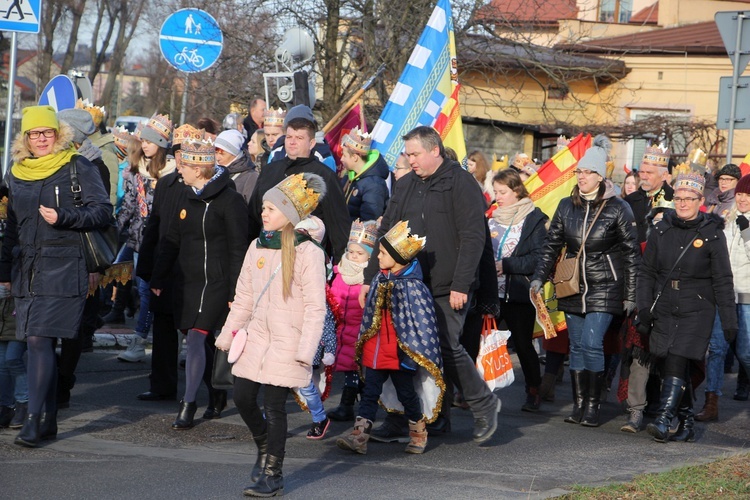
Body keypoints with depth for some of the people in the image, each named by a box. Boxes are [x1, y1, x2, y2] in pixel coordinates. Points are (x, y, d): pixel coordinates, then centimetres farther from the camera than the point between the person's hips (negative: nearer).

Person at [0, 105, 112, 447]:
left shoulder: (77, 167, -1)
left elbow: (102, 211, -5)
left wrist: (63, 217, -18)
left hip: (63, 268, -6)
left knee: (39, 340, -15)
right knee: (39, 344, 6)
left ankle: (34, 419, -17)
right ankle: (48, 421, 14)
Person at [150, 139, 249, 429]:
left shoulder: (229, 200, -10)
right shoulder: (189, 199, 13)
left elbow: (238, 249, -11)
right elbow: (172, 241, 18)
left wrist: (235, 292, -14)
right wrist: (158, 278, 14)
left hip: (215, 282, -7)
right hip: (188, 281, 7)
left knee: (196, 338, -13)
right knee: (196, 341, 11)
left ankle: (188, 405, -9)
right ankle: (215, 392, 29)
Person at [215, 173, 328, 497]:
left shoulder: (308, 253, -12)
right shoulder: (258, 246, 7)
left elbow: (315, 307, -12)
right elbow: (243, 297, 16)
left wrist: (305, 350, -17)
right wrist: (228, 334, 15)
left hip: (287, 342, -6)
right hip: (256, 336, 6)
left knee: (274, 406, -3)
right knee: (242, 397, 4)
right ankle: (265, 449, 31)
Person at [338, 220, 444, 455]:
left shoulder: (413, 286, -15)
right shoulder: (380, 280, 7)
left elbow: (422, 323, -13)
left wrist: (412, 353, -14)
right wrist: (363, 344, 20)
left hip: (400, 355, -6)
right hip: (375, 352, 6)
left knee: (406, 394, 9)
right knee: (370, 393, 1)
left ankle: (418, 433, 27)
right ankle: (359, 436, -2)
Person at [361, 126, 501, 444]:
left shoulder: (461, 184, -5)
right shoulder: (406, 186, 15)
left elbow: (472, 237, -11)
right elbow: (386, 234, 19)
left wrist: (460, 285, -17)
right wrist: (370, 278, 13)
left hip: (448, 289, -6)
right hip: (412, 286, 6)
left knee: (446, 348, -11)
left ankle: (484, 404, 9)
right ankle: (436, 417, 12)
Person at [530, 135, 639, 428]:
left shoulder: (617, 209, -5)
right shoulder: (567, 206, 6)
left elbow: (631, 253, -2)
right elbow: (552, 244, 11)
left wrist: (630, 294, -3)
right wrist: (539, 278, 1)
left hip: (604, 288, -4)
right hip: (572, 287, 4)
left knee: (592, 343, -13)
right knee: (577, 345, 6)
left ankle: (592, 406, -4)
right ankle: (578, 405, 12)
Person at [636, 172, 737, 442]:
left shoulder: (712, 234, -3)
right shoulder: (661, 230, 6)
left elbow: (722, 281, -1)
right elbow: (647, 272, 11)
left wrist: (729, 321, -2)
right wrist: (644, 306, 0)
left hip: (696, 310, -4)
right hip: (664, 308, 4)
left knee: (677, 363, -16)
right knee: (670, 366, 4)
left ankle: (664, 420, -21)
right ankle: (686, 423, 16)